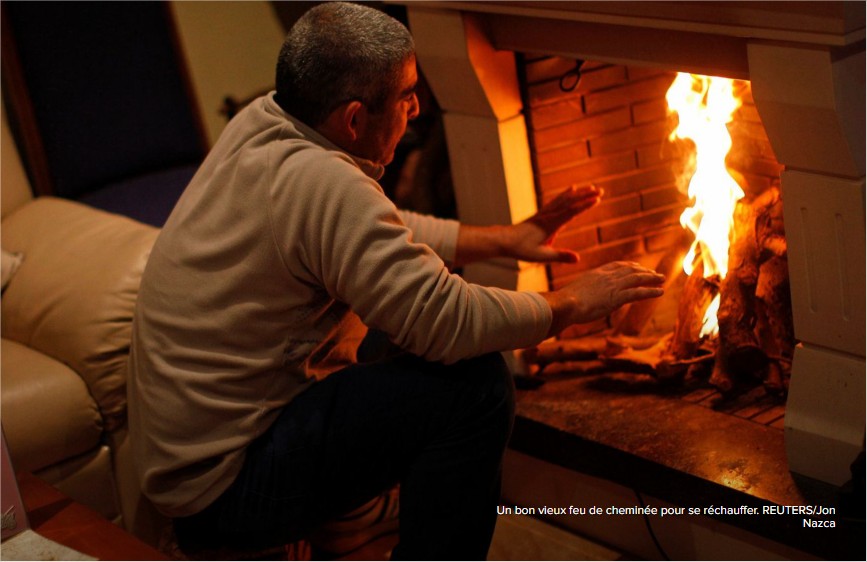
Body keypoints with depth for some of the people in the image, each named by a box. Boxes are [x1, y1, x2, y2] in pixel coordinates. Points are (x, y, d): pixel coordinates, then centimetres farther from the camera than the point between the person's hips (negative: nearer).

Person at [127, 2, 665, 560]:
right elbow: (445, 320, -24)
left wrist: (505, 238, 17)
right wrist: (571, 304, -8)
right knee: (476, 384, -17)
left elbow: (382, 232, 20)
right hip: (225, 485, -10)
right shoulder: (321, 184, -25)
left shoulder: (263, 124, 4)